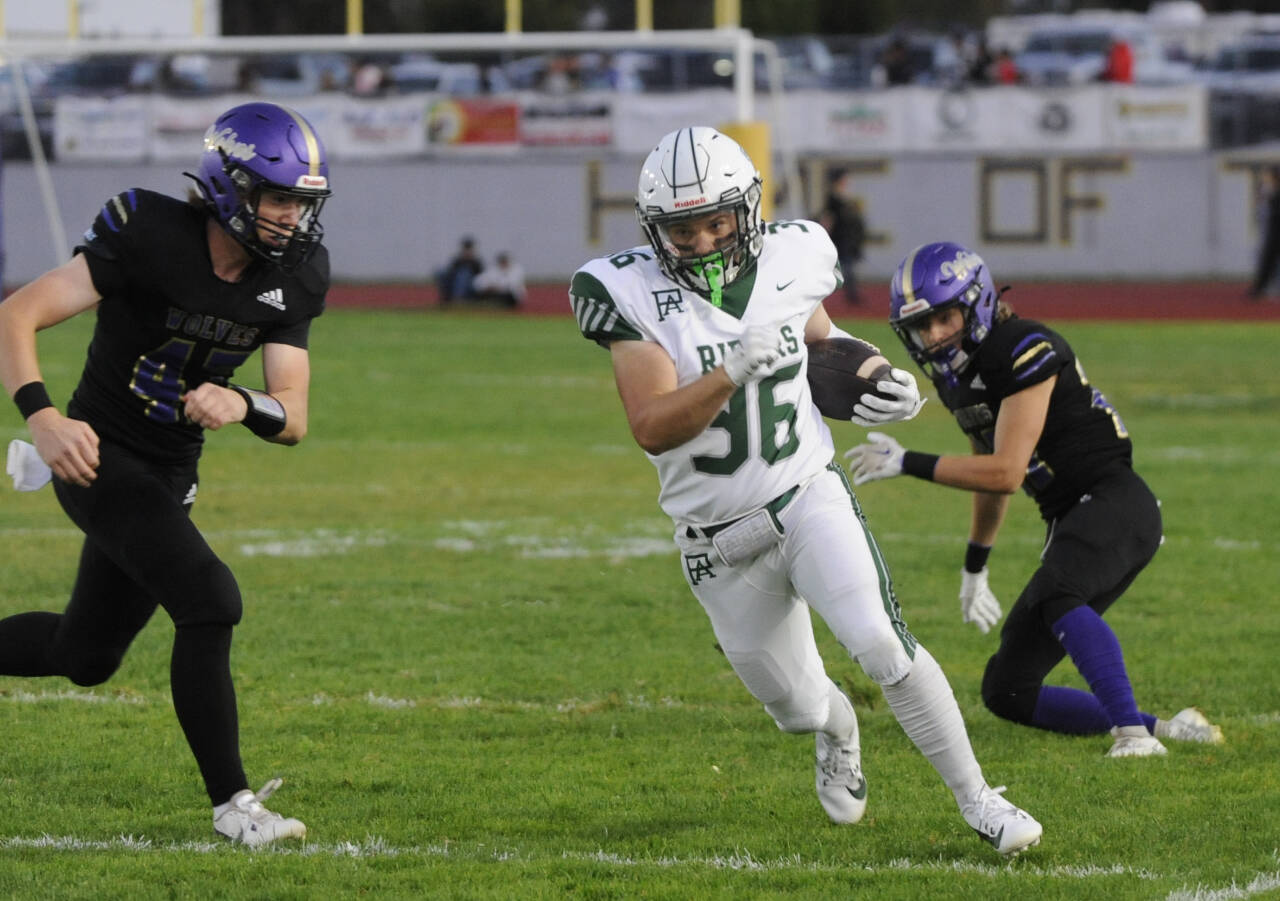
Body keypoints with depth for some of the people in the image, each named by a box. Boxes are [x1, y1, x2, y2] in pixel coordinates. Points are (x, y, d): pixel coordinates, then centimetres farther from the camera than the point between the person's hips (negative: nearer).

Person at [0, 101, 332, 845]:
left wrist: (243, 406, -31)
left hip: (169, 477, 8)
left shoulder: (288, 281, -4)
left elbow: (293, 420, -7)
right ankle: (233, 803, -12)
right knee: (210, 602, -23)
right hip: (102, 457, -8)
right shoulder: (152, 240, -22)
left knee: (86, 656, 19)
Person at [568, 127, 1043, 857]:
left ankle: (977, 800, -8)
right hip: (722, 543, 0)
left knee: (883, 645, -21)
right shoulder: (633, 295, -16)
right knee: (798, 706, 13)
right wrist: (732, 372, -39)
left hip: (810, 498, 0)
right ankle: (837, 728, 51)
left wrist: (867, 387, -1)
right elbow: (652, 429, -25)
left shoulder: (788, 263, -5)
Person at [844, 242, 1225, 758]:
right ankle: (1165, 727, 6)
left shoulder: (1025, 352, -17)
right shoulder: (955, 373, 11)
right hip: (1072, 522, 10)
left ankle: (1134, 732, -42)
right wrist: (974, 566, 35)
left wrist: (907, 464, -18)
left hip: (1115, 503, -10)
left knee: (1053, 594, -39)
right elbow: (989, 470, 27)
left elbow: (1005, 473, -21)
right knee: (1006, 691, 6)